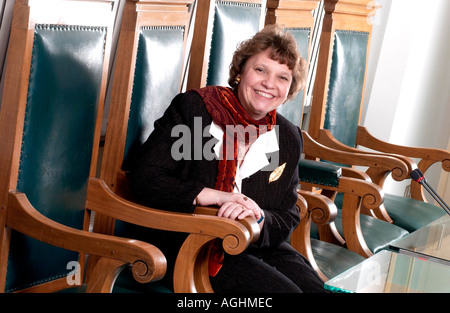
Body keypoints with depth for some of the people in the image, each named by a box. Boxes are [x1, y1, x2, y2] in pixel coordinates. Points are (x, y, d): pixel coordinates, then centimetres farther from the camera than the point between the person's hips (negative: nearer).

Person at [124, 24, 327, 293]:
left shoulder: (289, 138, 7)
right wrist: (209, 196, -23)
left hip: (258, 245, 5)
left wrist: (259, 219, -19)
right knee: (282, 290, -25)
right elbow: (144, 177, -11)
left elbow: (287, 220, 6)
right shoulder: (193, 108, -5)